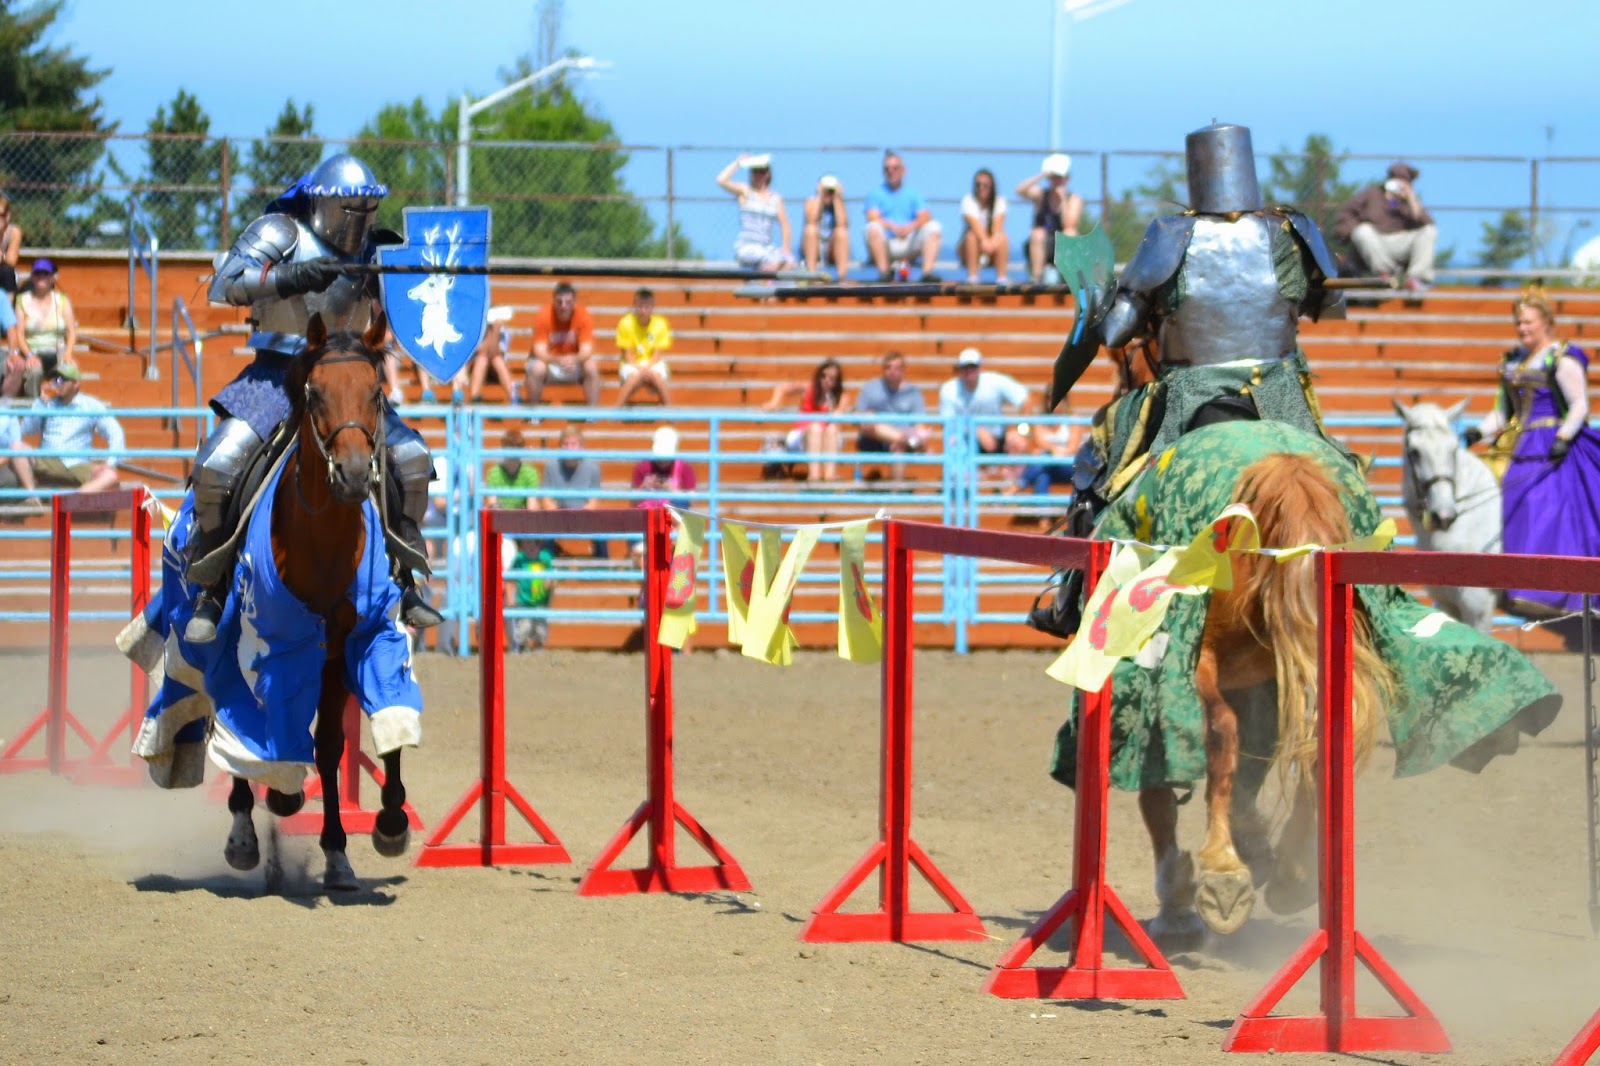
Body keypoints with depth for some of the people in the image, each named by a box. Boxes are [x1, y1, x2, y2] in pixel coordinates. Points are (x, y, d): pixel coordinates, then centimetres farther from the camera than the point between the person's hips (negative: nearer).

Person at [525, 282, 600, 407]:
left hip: (574, 362, 1)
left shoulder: (582, 315, -15)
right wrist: (559, 360, -43)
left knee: (592, 367, -28)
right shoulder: (543, 315, -19)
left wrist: (573, 359, -43)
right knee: (538, 368, -34)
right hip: (549, 360, -1)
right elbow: (540, 351, -23)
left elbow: (586, 350, -19)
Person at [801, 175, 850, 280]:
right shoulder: (812, 201, -1)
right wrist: (820, 196, -17)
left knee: (842, 232, -26)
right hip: (812, 250, -1)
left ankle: (842, 274, -35)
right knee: (811, 229, -29)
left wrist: (837, 199, -15)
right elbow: (812, 221, -22)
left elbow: (842, 224, -19)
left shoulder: (839, 204, 1)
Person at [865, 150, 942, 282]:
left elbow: (925, 217, -1)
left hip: (909, 245, 2)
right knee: (873, 228, -31)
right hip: (885, 246, -2)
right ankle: (883, 271, -30)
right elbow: (873, 218, -8)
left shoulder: (913, 194, 14)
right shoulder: (876, 194, 9)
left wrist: (911, 226, -23)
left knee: (933, 226, -19)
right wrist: (893, 227, -26)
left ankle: (927, 271, -30)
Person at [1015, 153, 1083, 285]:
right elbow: (1020, 190, -17)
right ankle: (1036, 277, -35)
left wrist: (1063, 199, -15)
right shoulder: (1040, 195, 5)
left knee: (1070, 234, -31)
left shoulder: (1074, 199, 1)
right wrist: (1041, 176, -19)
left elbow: (1069, 225, -15)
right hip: (1042, 248, 1)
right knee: (1038, 234, -31)